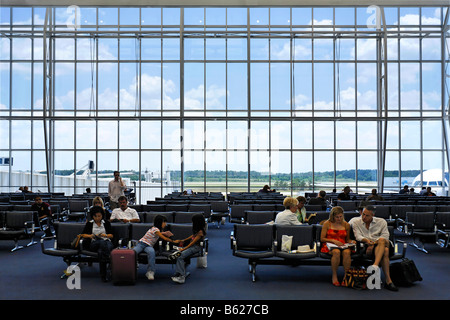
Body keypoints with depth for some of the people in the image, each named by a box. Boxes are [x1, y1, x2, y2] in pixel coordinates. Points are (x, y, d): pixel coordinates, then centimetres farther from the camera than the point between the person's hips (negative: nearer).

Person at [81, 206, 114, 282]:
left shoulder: (106, 223, 22)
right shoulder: (89, 223, 21)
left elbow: (111, 235, 15)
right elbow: (83, 235, 14)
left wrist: (106, 235, -9)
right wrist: (90, 236, -8)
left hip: (107, 242, 1)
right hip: (93, 244, -1)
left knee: (101, 251, -41)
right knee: (102, 242, -41)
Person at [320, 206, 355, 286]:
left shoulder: (346, 225, 14)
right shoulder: (327, 224, 6)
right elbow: (322, 239, 4)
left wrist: (351, 241, -1)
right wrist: (333, 241, -9)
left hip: (343, 245, 2)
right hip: (329, 245, -2)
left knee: (347, 252, -35)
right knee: (336, 252, -38)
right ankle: (334, 276, -25)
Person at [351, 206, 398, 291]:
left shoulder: (381, 222, 14)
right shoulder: (356, 222, 14)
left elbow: (385, 237, -1)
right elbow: (358, 236, -3)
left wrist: (373, 244, -18)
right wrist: (366, 240, -27)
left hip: (379, 245, 2)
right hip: (364, 246, -2)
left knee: (382, 240, -37)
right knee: (385, 251, -33)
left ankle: (375, 266, -50)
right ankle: (388, 281, -41)